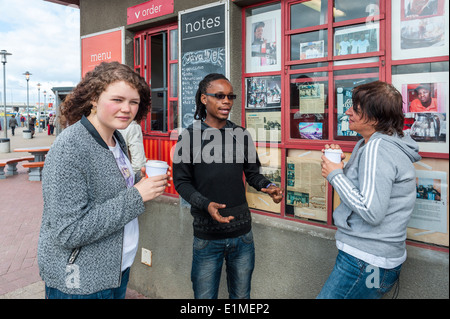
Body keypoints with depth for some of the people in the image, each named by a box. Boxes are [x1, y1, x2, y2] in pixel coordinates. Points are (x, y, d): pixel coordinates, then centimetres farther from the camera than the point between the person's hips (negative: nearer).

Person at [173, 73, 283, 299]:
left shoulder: (241, 135, 4)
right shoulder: (189, 137, -5)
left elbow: (252, 173, 11)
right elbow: (181, 181, -4)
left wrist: (268, 187, -11)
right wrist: (206, 204, -21)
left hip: (242, 232, 3)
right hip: (207, 236, -2)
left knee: (241, 295, 18)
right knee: (205, 295, 12)